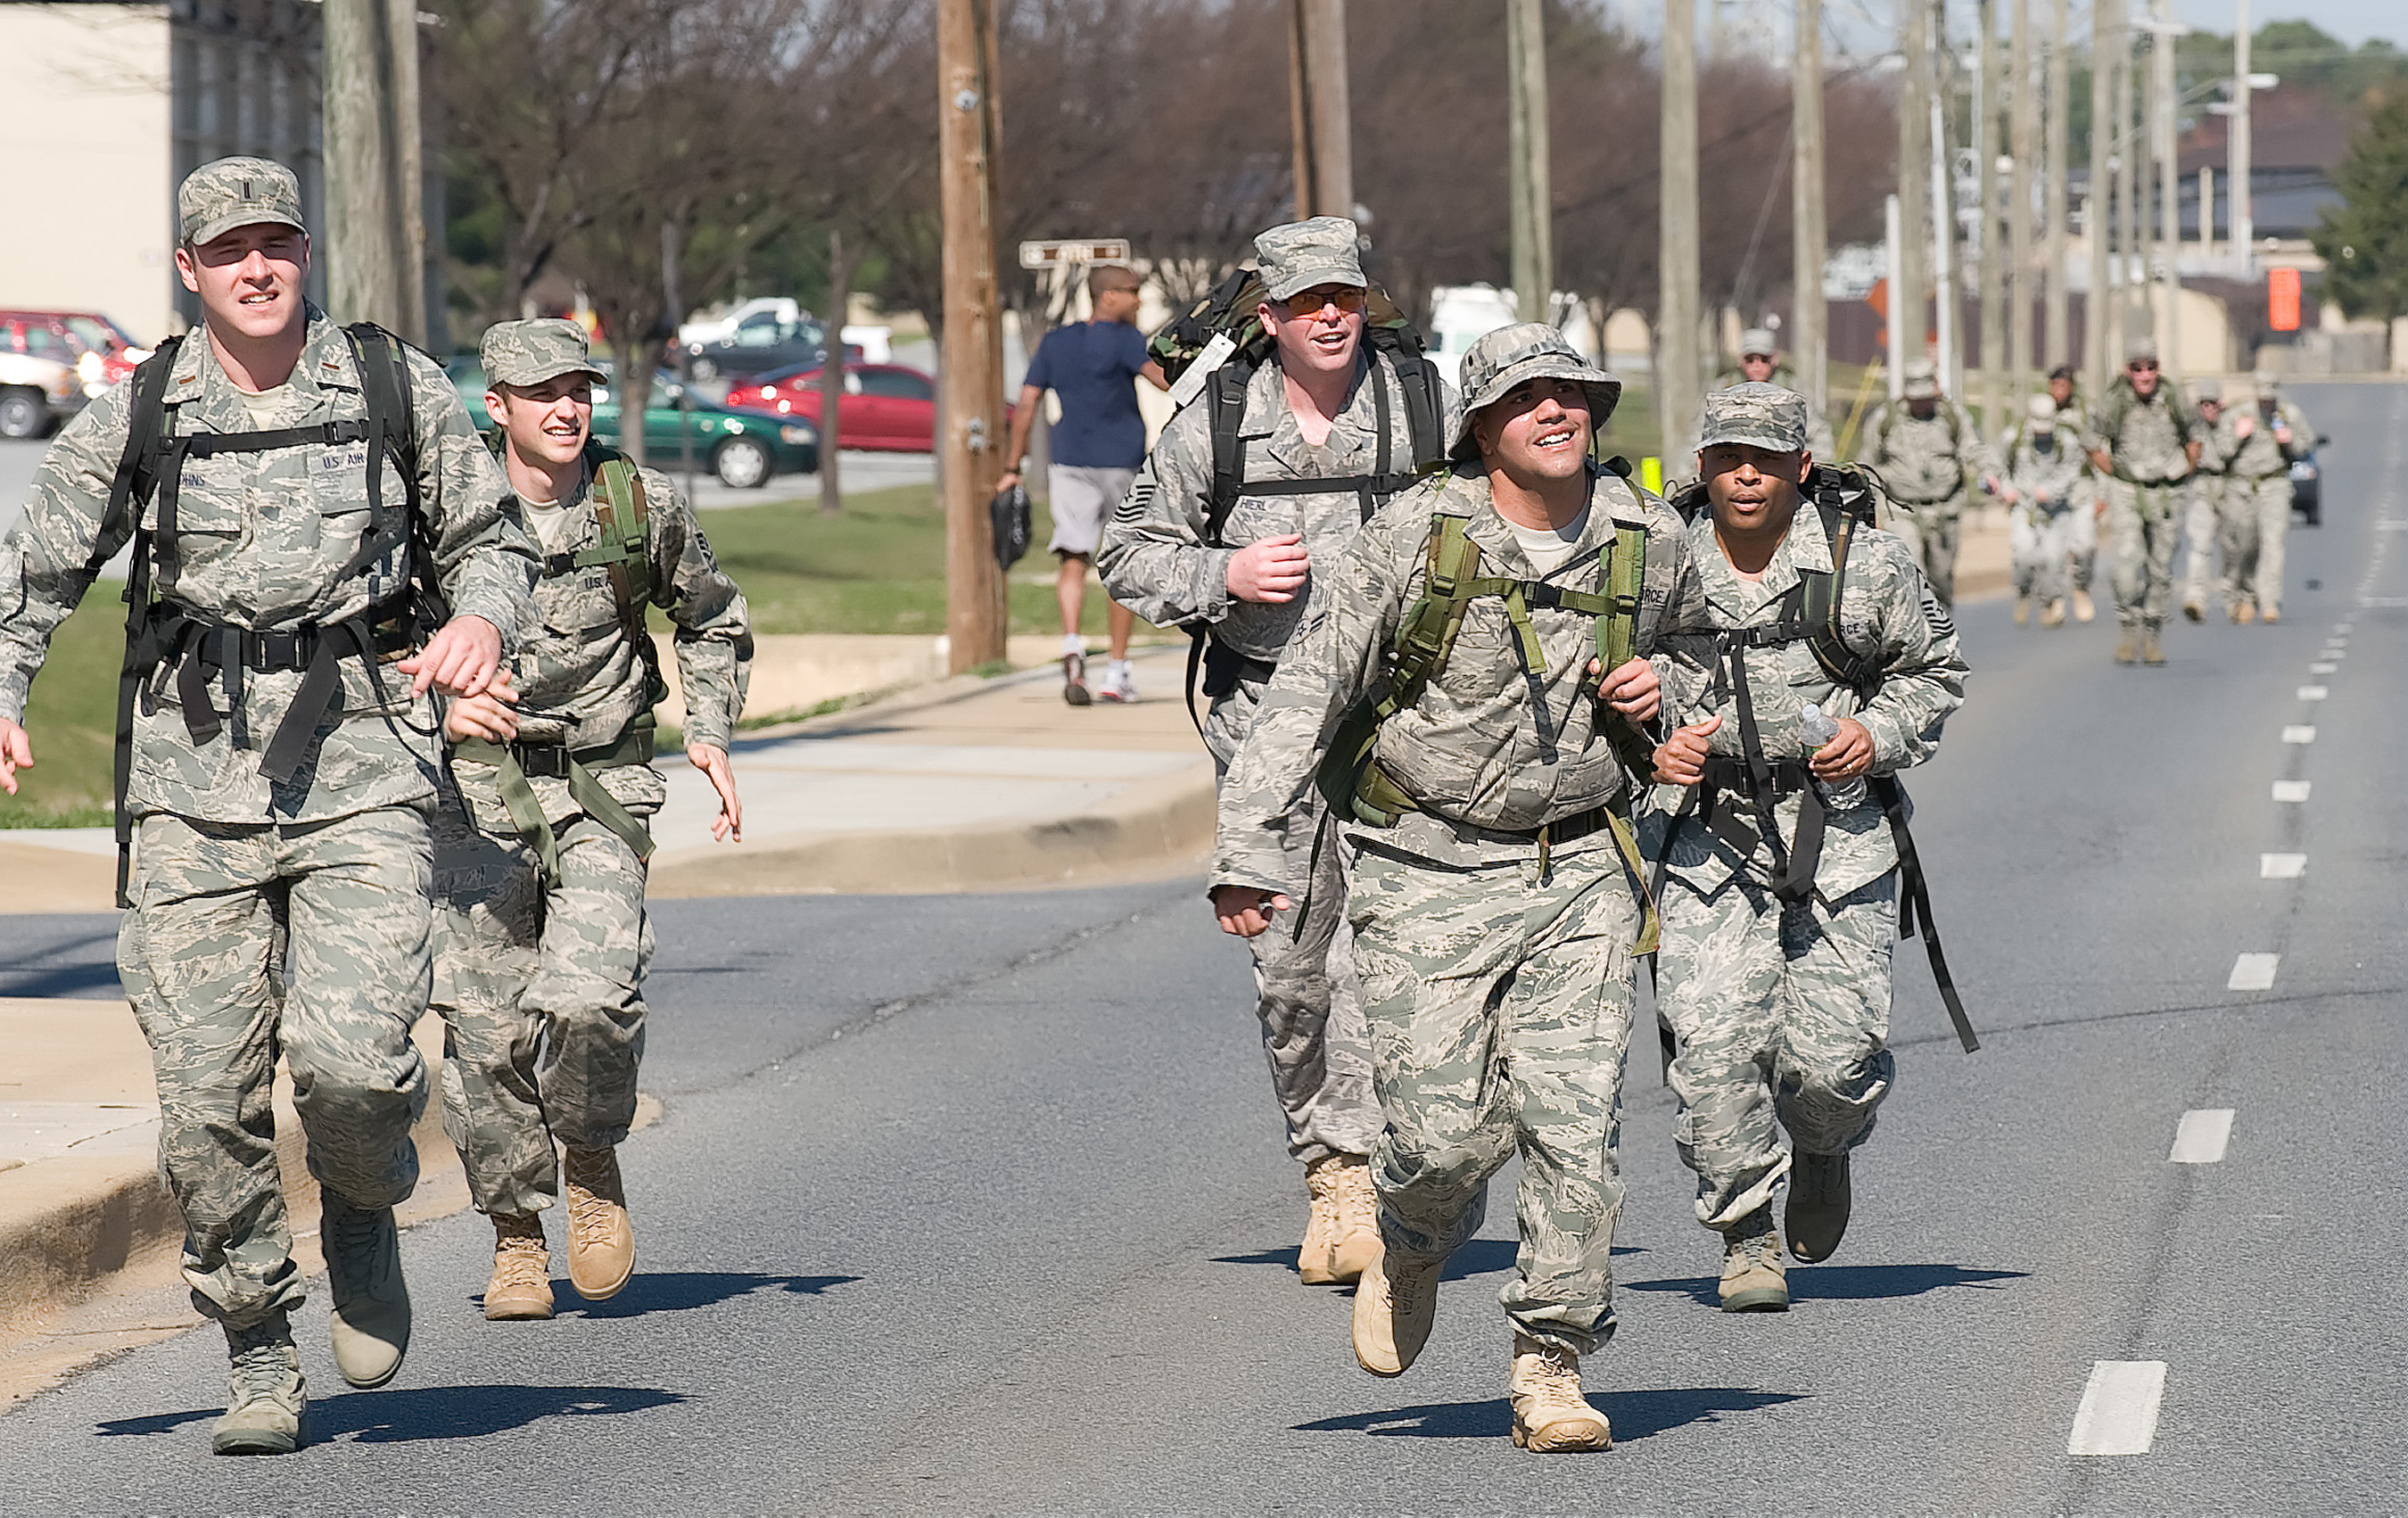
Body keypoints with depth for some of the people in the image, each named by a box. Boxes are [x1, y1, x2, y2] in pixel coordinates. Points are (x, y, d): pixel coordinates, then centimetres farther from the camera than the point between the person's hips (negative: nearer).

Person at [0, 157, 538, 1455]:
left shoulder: (398, 390, 5)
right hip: (194, 777, 1)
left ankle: (364, 1207, 17)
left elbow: (489, 537, 15)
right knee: (209, 1098, -2)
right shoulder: (135, 420, 5)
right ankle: (258, 1359, 15)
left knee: (351, 1057, -18)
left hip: (363, 774, -1)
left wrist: (483, 617, -7)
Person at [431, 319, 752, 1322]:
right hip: (479, 790, 0)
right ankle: (516, 1239, 14)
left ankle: (593, 1162, 9)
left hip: (603, 794, 0)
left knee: (589, 999, -20)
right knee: (485, 1029, -4)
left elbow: (712, 622, 18)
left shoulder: (644, 507, 0)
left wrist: (710, 735, 6)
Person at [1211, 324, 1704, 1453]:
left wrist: (1659, 689, -1)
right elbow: (1309, 692, -9)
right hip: (1426, 874, -2)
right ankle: (1413, 1242, 31)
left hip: (1577, 870, 2)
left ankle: (1551, 1370, 5)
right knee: (1445, 1131, -6)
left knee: (1573, 1123, -8)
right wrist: (1252, 852, -17)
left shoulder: (1644, 539, 1)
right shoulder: (1418, 536, -10)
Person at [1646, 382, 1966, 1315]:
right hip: (1707, 838, 0)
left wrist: (1880, 734, -2)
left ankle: (1823, 1147, 32)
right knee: (1715, 1043, -13)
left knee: (1836, 1056, -5)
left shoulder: (1867, 564, 0)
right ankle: (1747, 1239, 3)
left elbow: (1934, 668, 15)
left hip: (1838, 834, 0)